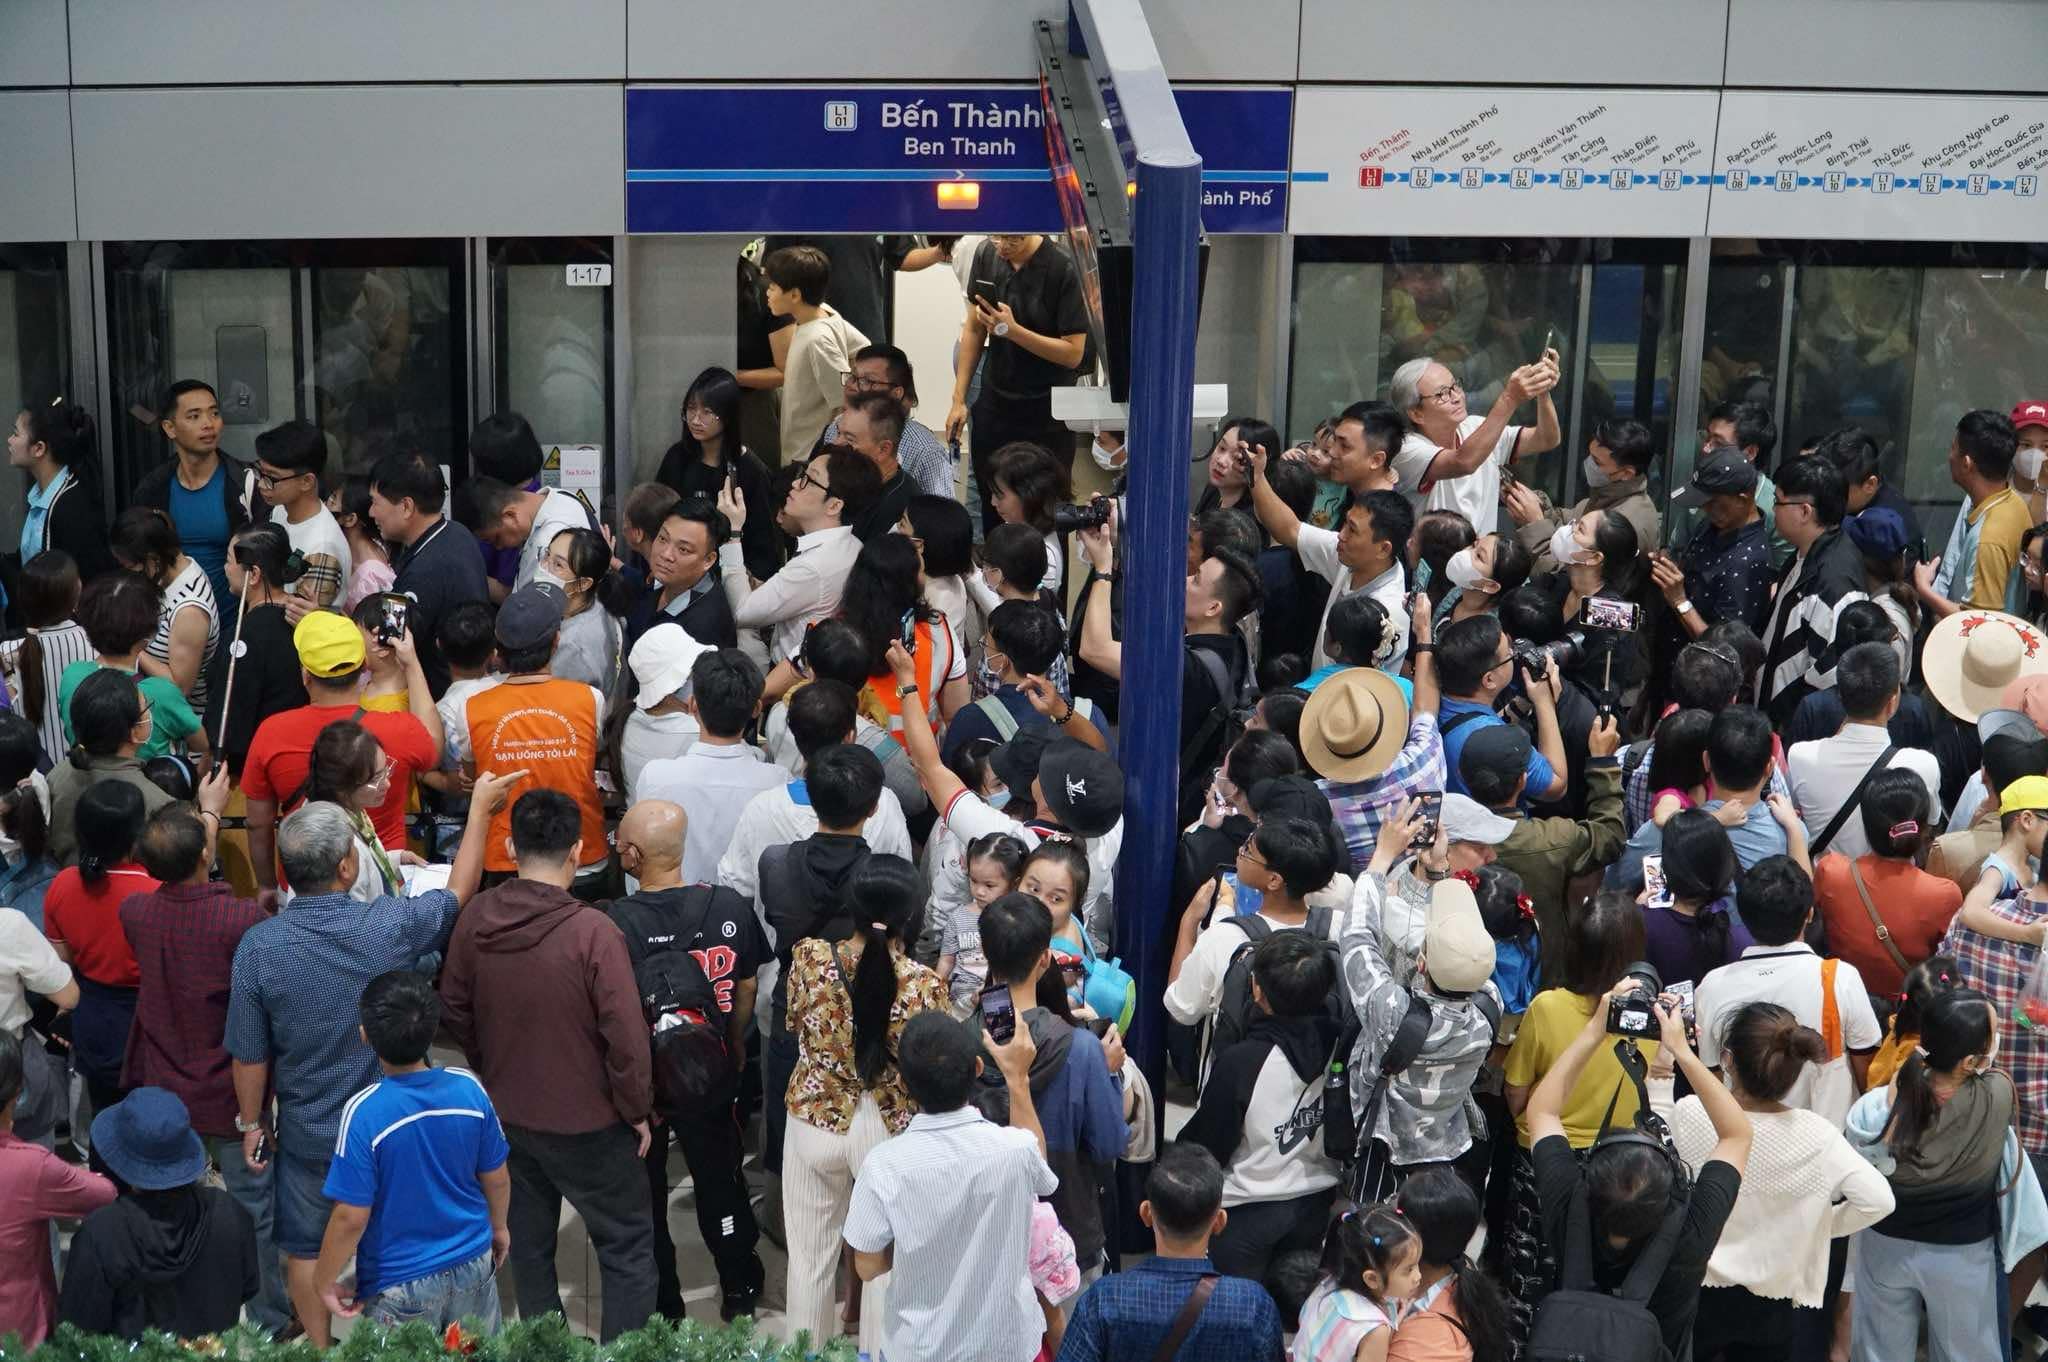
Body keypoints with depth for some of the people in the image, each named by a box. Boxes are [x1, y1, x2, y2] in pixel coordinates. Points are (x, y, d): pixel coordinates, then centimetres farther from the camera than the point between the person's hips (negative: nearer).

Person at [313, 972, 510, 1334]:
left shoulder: (364, 1113, -26)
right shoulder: (468, 1089, -14)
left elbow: (351, 1217, -20)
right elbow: (496, 1178, -1)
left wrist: (324, 1281, -5)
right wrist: (498, 1227, 18)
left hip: (400, 1282, -3)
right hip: (472, 1264, 3)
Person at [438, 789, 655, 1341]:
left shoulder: (475, 920, -10)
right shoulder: (592, 932, -26)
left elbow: (454, 1010, 3)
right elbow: (625, 1035, -23)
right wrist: (637, 1110, -7)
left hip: (507, 1114, 5)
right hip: (588, 1123, -5)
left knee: (529, 1239, 22)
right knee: (627, 1245, 11)